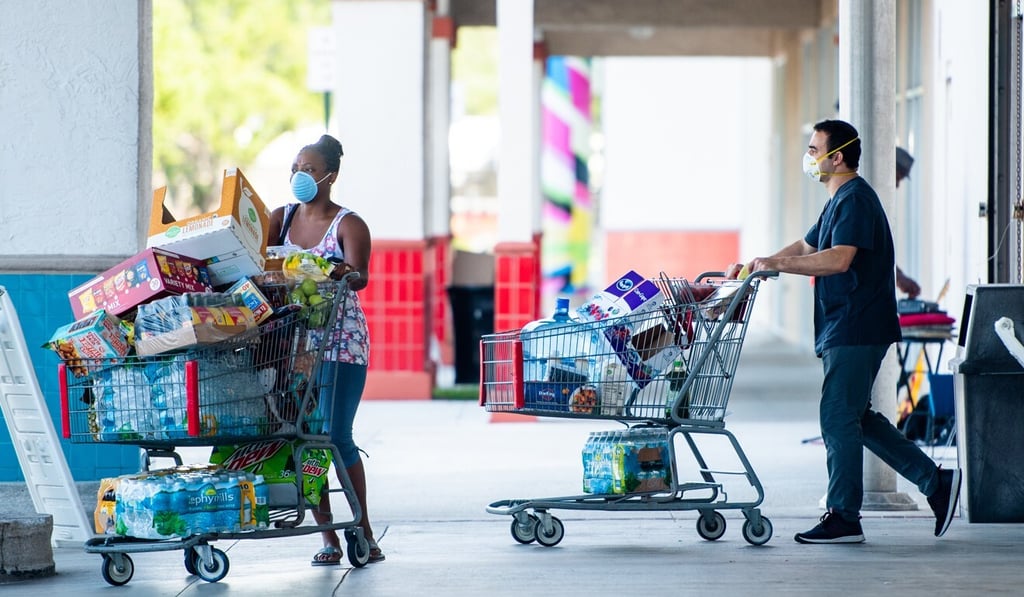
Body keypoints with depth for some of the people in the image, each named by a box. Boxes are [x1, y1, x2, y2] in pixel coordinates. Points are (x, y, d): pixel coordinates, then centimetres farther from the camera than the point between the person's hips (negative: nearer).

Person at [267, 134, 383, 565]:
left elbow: (360, 277, -19)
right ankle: (328, 539, 7)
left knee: (337, 437, -8)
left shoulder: (348, 224, -4)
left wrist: (344, 273, -41)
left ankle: (364, 533, 4)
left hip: (341, 341, -4)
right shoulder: (281, 218, 10)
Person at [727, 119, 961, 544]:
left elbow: (838, 259, -27)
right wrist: (755, 267, 15)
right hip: (843, 330, 11)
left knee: (838, 418, -7)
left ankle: (843, 517, -1)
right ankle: (934, 481, 17)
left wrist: (775, 265, -25)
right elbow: (807, 247, 26)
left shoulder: (855, 199, -15)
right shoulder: (839, 201, 19)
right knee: (855, 417, 13)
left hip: (856, 329, -11)